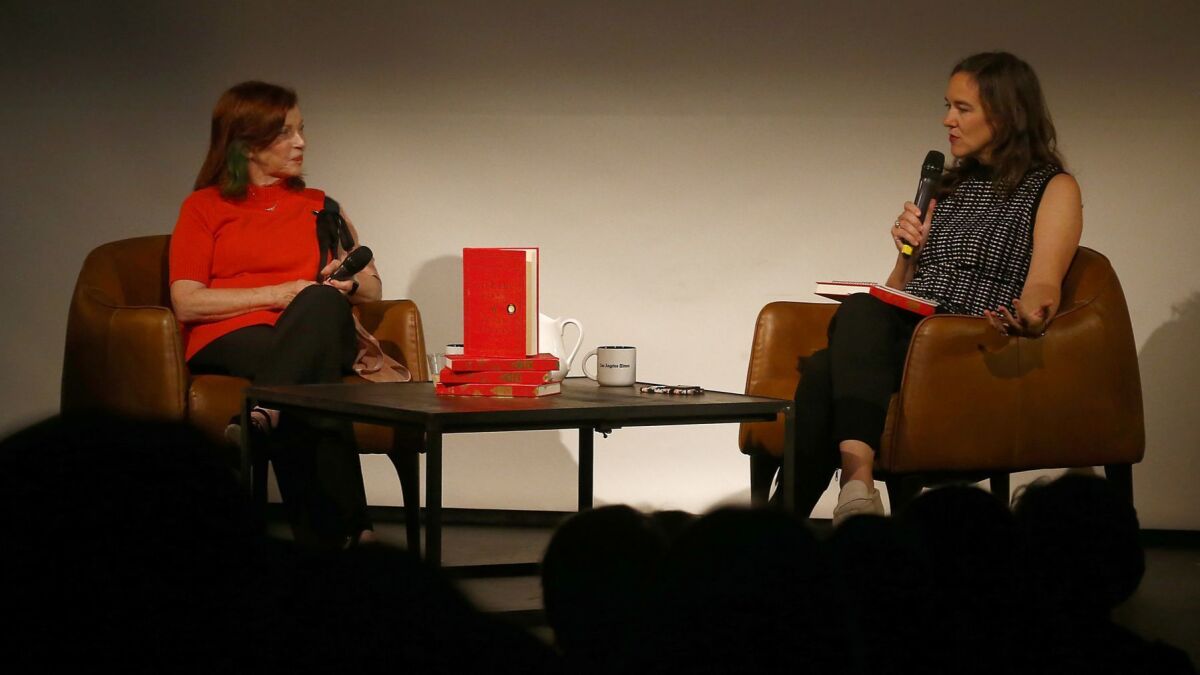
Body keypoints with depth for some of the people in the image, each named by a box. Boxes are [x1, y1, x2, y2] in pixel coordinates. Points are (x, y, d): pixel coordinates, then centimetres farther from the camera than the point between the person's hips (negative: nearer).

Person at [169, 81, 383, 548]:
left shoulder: (319, 208, 27)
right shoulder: (204, 207, 16)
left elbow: (372, 290, 26)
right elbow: (187, 302, 2)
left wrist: (347, 283, 0)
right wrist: (279, 294, -6)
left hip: (316, 335, 3)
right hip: (229, 342, -2)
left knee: (323, 303, -39)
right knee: (310, 381, -40)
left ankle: (262, 415, -54)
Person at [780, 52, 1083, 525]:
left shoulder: (1052, 188, 9)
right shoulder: (947, 187, 28)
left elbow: (1043, 284, -8)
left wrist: (1029, 317, -31)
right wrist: (908, 252, 10)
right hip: (902, 335, 5)